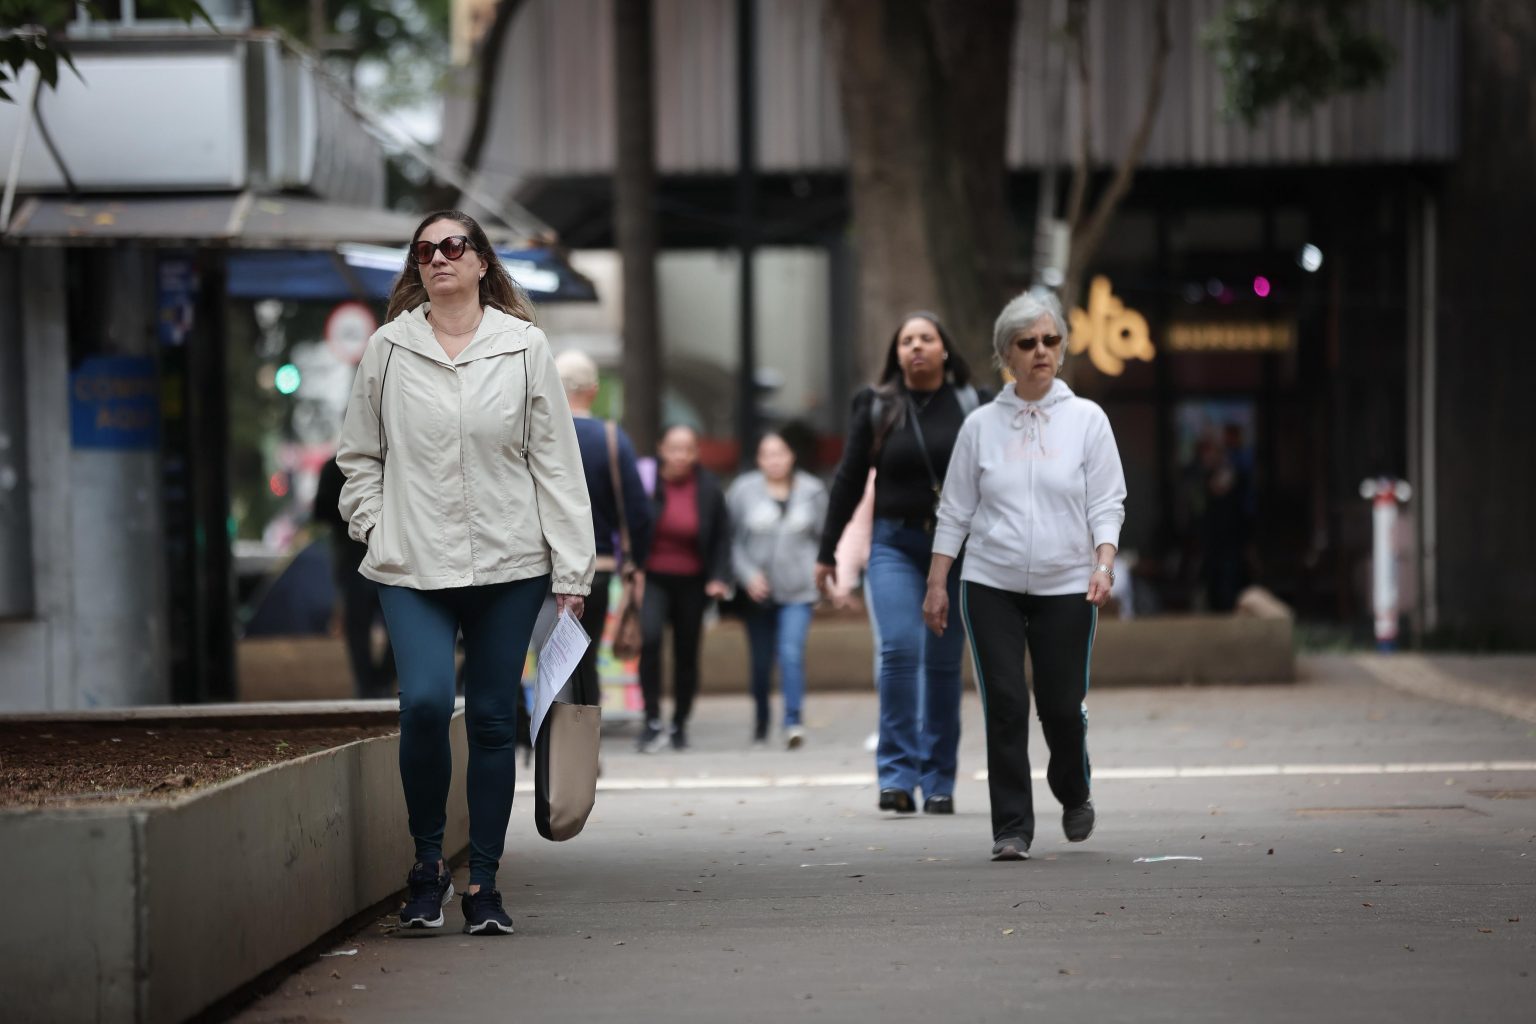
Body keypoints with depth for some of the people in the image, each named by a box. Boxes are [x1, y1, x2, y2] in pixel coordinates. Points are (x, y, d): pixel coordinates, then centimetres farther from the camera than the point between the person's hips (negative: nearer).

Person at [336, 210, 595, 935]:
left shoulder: (523, 348, 4)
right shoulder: (387, 349, 6)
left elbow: (556, 463, 4)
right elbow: (358, 454, 16)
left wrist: (570, 574, 0)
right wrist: (373, 526, 0)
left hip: (509, 565, 1)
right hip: (413, 569, 0)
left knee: (493, 722, 3)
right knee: (425, 703, -17)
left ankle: (483, 884, 14)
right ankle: (427, 861, 2)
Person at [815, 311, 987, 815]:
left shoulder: (971, 405, 4)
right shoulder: (876, 406, 4)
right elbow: (849, 481, 9)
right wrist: (826, 552, 9)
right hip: (895, 543, -1)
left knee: (943, 662, 3)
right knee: (899, 648, -17)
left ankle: (938, 782, 12)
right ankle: (897, 774, -13)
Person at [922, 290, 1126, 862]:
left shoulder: (1086, 420, 1)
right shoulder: (981, 425, 4)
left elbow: (1106, 504, -1)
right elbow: (955, 510, 7)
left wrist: (1104, 566, -15)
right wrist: (937, 584, 3)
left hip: (1066, 589, 0)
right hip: (991, 586, 0)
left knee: (1062, 705, 3)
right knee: (1004, 705, -6)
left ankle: (1074, 794, 33)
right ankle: (1012, 829, 1)